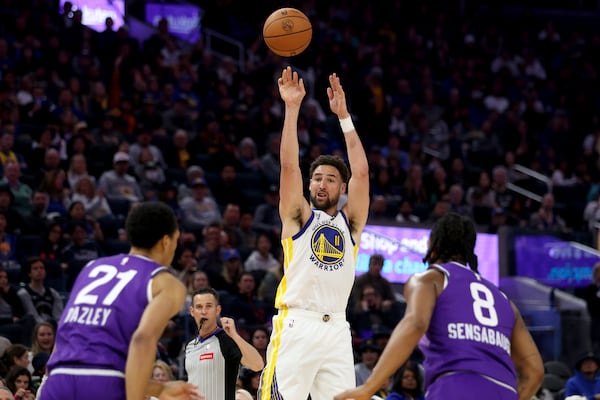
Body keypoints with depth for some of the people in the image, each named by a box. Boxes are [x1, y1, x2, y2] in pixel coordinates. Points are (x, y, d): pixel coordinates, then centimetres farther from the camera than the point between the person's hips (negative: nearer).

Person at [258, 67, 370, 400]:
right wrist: (292, 108, -5)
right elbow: (289, 166, -1)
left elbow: (361, 172, 5)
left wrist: (343, 116, 1)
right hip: (296, 326, -3)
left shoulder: (350, 222, 16)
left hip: (336, 330, 3)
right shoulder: (298, 217, 11)